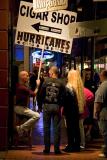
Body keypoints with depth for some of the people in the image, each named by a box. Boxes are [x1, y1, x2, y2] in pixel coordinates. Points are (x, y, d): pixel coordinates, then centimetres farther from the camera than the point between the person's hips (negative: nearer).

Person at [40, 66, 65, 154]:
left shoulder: (46, 81, -4)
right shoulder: (61, 83, -4)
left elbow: (41, 94, -4)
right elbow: (63, 97, -5)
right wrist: (60, 106, 7)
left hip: (47, 105, 0)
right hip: (57, 106, 0)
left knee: (46, 127, 8)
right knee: (57, 128, 5)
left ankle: (47, 148, 9)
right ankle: (56, 148, 4)